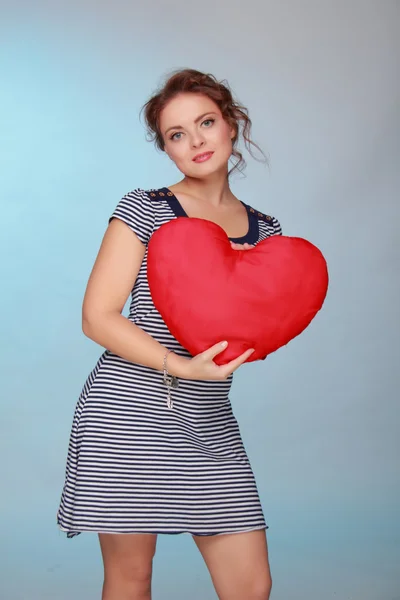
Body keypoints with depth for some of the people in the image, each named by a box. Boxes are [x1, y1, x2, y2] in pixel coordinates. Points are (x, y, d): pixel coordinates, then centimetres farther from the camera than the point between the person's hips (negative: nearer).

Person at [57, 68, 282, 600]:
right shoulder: (144, 209, -3)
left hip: (210, 426, 4)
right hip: (127, 414, -4)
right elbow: (97, 317, -8)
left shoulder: (265, 230, 10)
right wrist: (181, 366, -20)